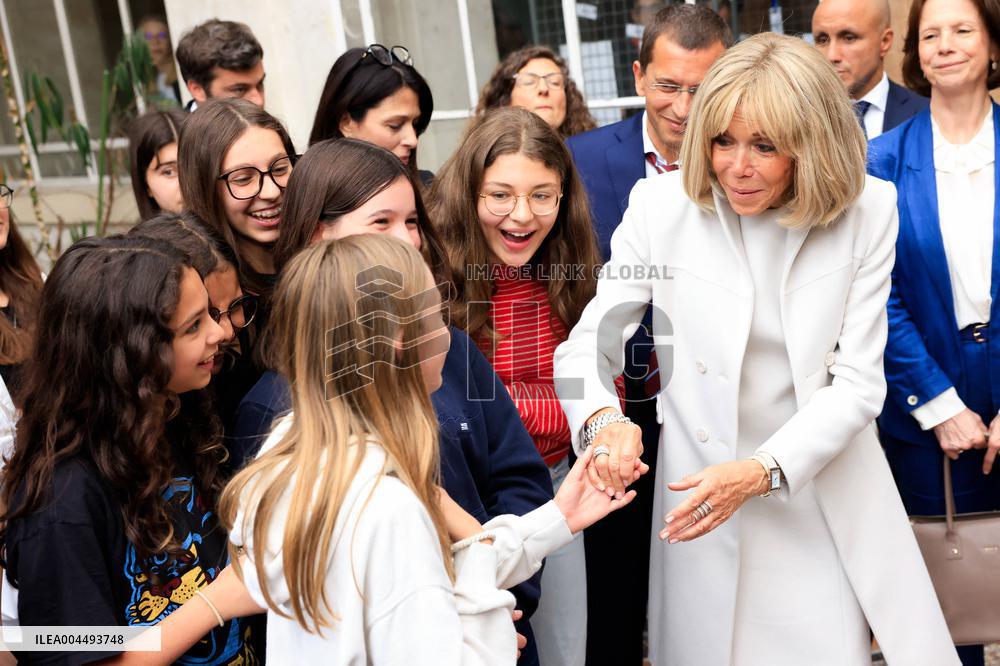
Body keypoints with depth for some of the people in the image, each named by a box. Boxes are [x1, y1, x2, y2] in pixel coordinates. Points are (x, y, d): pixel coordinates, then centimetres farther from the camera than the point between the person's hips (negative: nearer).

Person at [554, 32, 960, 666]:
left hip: (827, 497, 1)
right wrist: (603, 417, -29)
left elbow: (858, 382, -9)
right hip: (702, 495, 0)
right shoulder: (662, 205, -9)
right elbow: (588, 344, -6)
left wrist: (761, 470, -24)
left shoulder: (867, 213, -7)